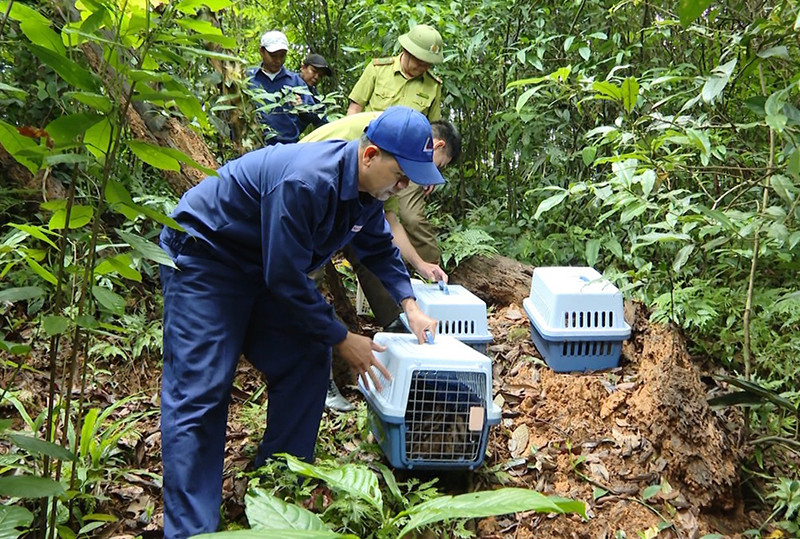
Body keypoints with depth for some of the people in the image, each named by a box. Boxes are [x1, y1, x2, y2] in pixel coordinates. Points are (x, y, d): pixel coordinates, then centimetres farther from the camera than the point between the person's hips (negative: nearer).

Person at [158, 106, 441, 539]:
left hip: (266, 267, 9)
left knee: (306, 363, 1)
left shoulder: (366, 188, -5)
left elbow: (380, 248, 13)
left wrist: (409, 305, -1)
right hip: (204, 256, -9)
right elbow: (286, 278, -29)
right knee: (199, 390, -14)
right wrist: (341, 339, -20)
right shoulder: (306, 182, -34)